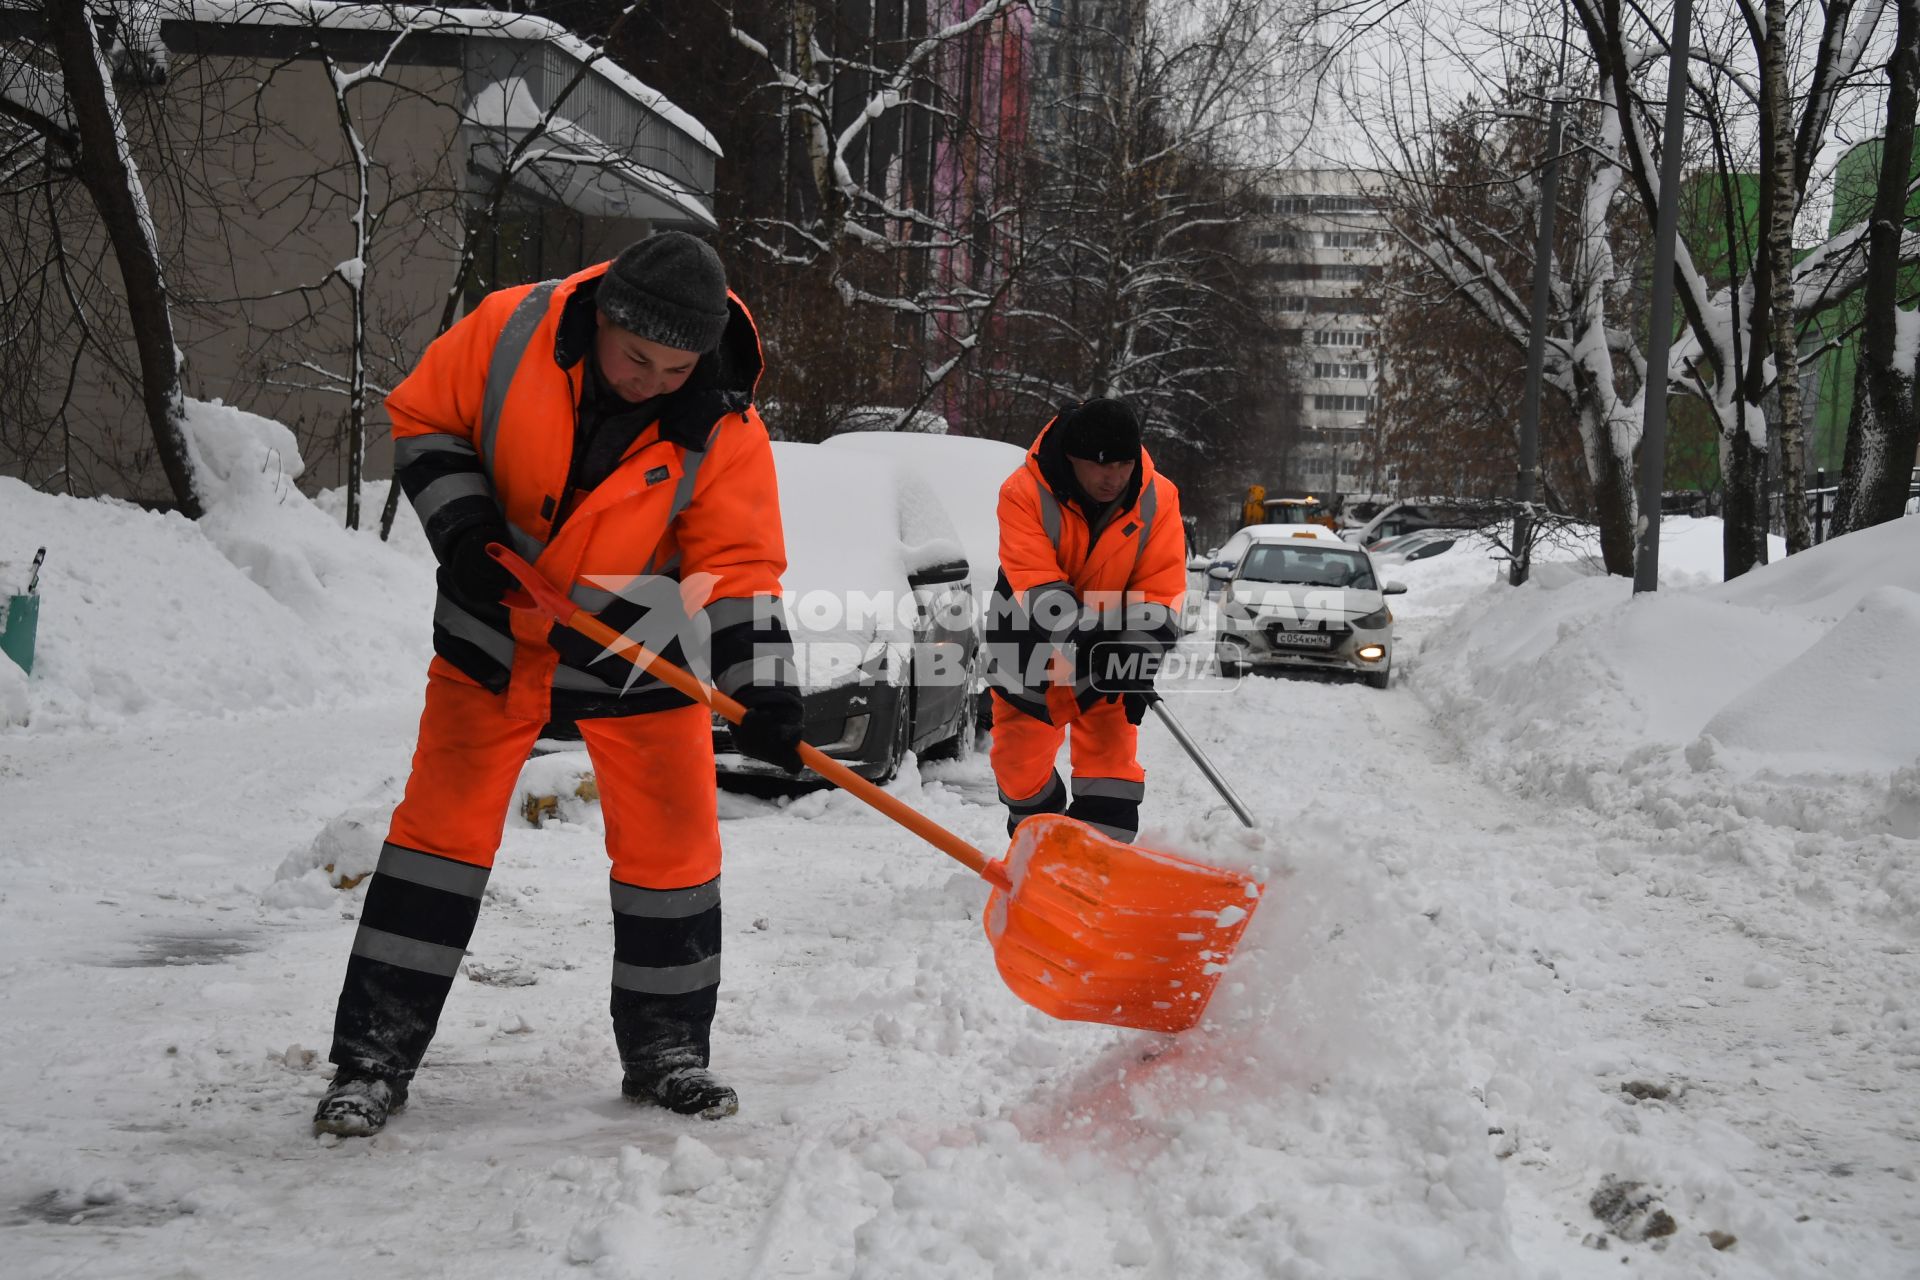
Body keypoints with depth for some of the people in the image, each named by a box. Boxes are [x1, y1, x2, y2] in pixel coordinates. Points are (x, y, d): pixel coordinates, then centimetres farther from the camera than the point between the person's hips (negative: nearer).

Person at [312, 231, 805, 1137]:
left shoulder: (722, 427, -18)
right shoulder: (511, 331, -18)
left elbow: (739, 565, -15)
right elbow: (422, 420, -4)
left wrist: (760, 688, -29)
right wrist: (463, 529, -19)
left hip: (637, 650, 1)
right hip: (494, 631, 0)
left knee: (671, 841, 3)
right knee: (444, 825, -1)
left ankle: (665, 1050, 21)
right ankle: (374, 1057, 5)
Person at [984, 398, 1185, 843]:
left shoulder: (1157, 499, -18)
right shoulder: (1025, 493, -26)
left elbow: (1160, 593, -18)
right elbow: (1037, 586, -32)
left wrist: (1139, 657, -31)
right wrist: (1082, 636, -44)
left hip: (1109, 643, 1)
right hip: (1029, 638, -1)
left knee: (1112, 745, -5)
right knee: (1020, 753, 9)